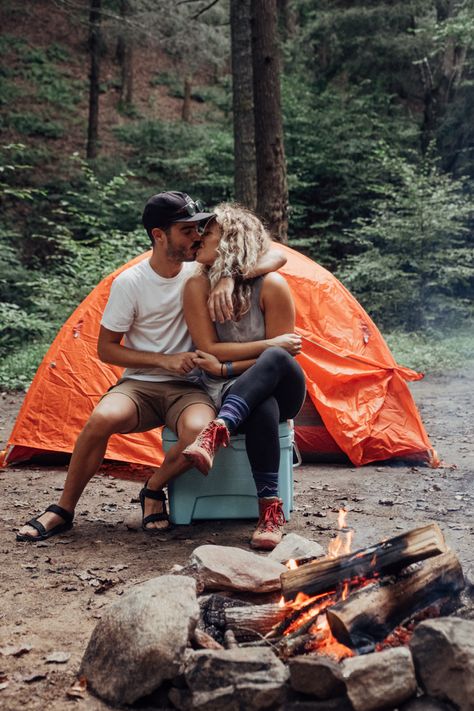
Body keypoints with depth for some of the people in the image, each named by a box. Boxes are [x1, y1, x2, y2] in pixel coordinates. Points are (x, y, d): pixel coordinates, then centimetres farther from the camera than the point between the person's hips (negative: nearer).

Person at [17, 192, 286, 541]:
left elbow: (277, 257, -5)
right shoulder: (129, 283, -7)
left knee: (199, 431, -35)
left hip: (188, 388, 1)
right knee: (102, 419, -33)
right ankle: (63, 510, -10)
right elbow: (106, 349, -1)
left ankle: (153, 490, -3)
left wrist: (231, 278, -24)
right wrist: (165, 361, -13)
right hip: (139, 384, -1)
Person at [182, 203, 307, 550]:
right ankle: (271, 509, -39)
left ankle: (217, 431, -51)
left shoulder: (272, 285, -11)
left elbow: (280, 356, -10)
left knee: (274, 359, -38)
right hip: (228, 393, 1)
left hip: (281, 390, 0)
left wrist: (226, 368, -19)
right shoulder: (197, 286, -5)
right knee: (261, 407, -39)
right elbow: (209, 350, -9)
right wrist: (268, 345, -16)